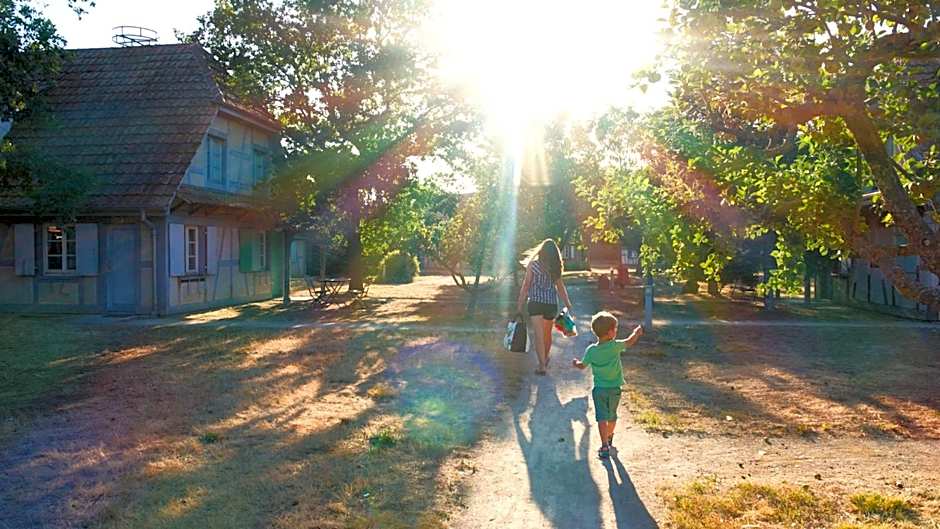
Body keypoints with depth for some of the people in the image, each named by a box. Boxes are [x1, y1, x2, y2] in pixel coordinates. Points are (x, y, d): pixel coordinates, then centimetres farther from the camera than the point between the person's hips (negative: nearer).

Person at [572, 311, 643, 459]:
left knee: (602, 418, -2)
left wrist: (576, 363, 26)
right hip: (615, 389, 1)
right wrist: (637, 332, 22)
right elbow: (630, 341, 1)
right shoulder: (615, 346, -15)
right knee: (612, 417, 20)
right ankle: (609, 438, 41)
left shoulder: (591, 350, -10)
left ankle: (605, 446, -12)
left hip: (599, 390, -1)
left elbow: (583, 366, 3)